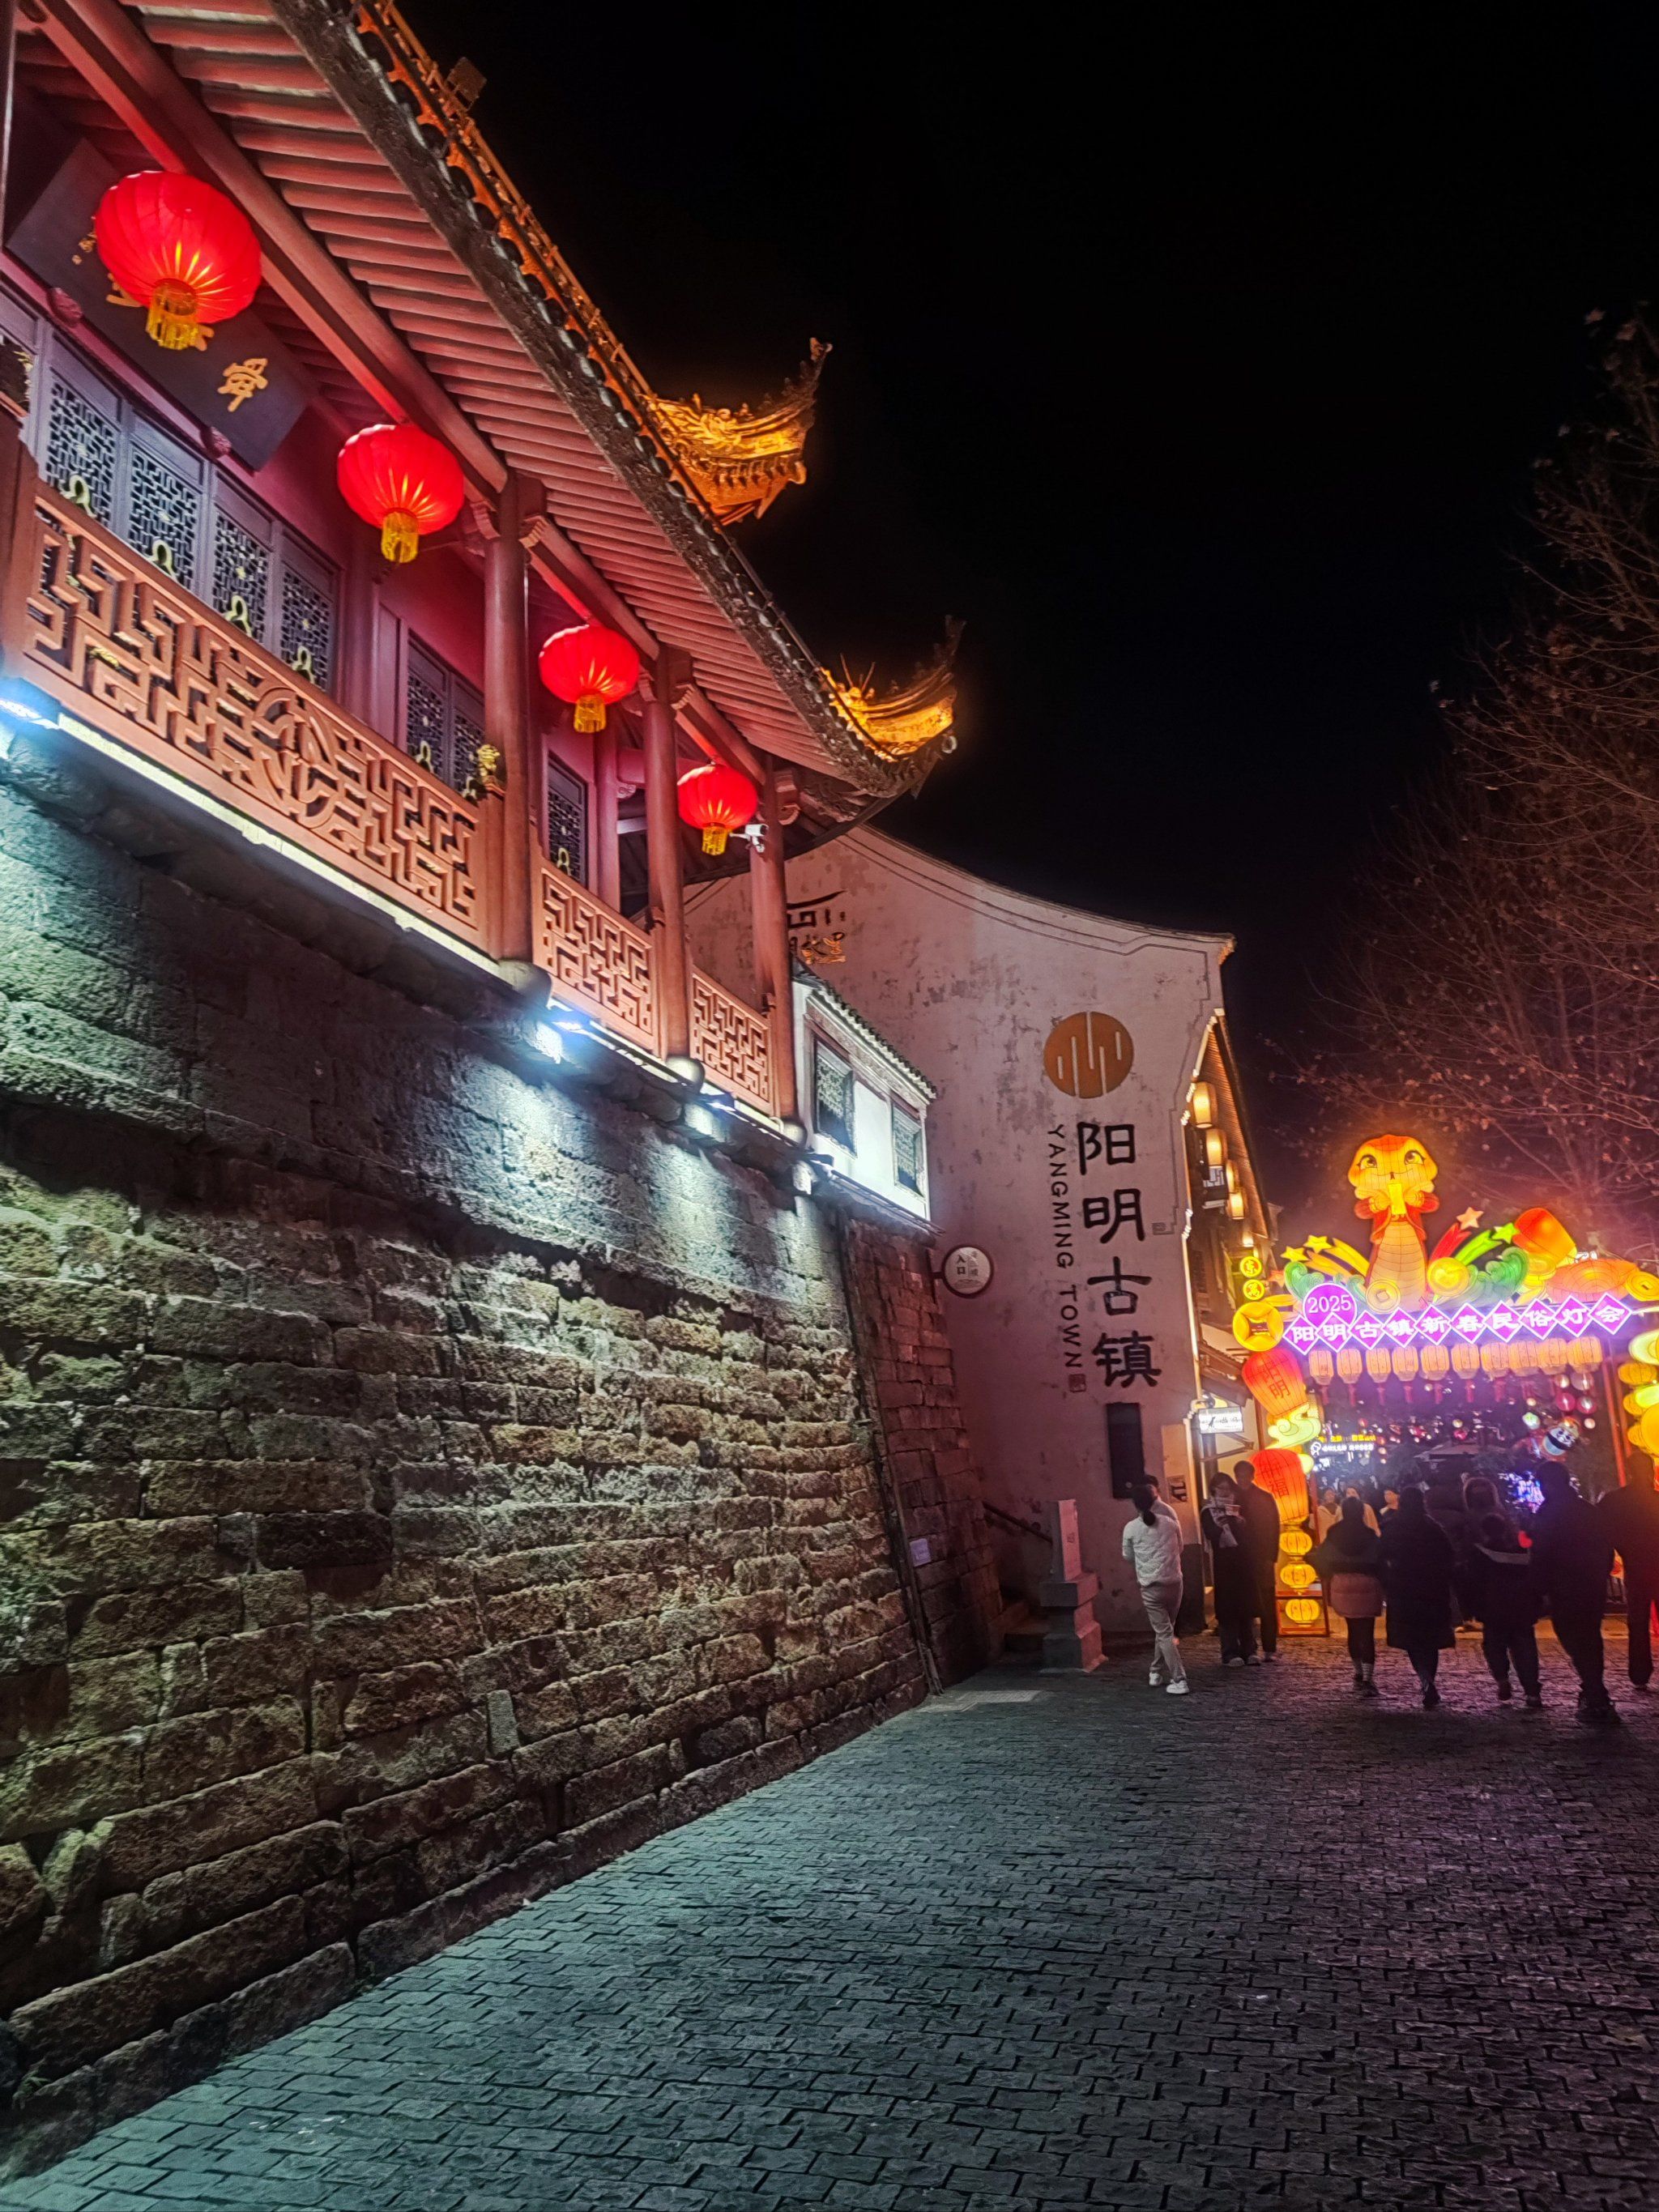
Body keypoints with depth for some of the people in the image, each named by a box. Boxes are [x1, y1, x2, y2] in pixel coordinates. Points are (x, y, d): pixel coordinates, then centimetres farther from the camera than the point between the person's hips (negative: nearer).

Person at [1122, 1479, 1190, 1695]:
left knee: (1164, 1633, 1)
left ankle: (1179, 1681, -6)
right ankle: (1157, 1673, 28)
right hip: (1174, 1582, 3)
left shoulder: (1131, 1529, -5)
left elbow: (1128, 1556, 9)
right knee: (1165, 1629, 19)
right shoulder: (1171, 1523, 2)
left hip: (1151, 1586, -3)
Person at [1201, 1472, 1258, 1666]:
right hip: (1224, 1565, -4)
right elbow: (1212, 1536, -9)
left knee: (1247, 1607, 1)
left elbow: (1248, 1533, 13)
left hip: (1244, 1562, 4)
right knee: (1228, 1608, -7)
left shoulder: (1238, 1509, 17)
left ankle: (1248, 1650, 6)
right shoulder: (1208, 1513, 5)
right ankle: (1231, 1653, -6)